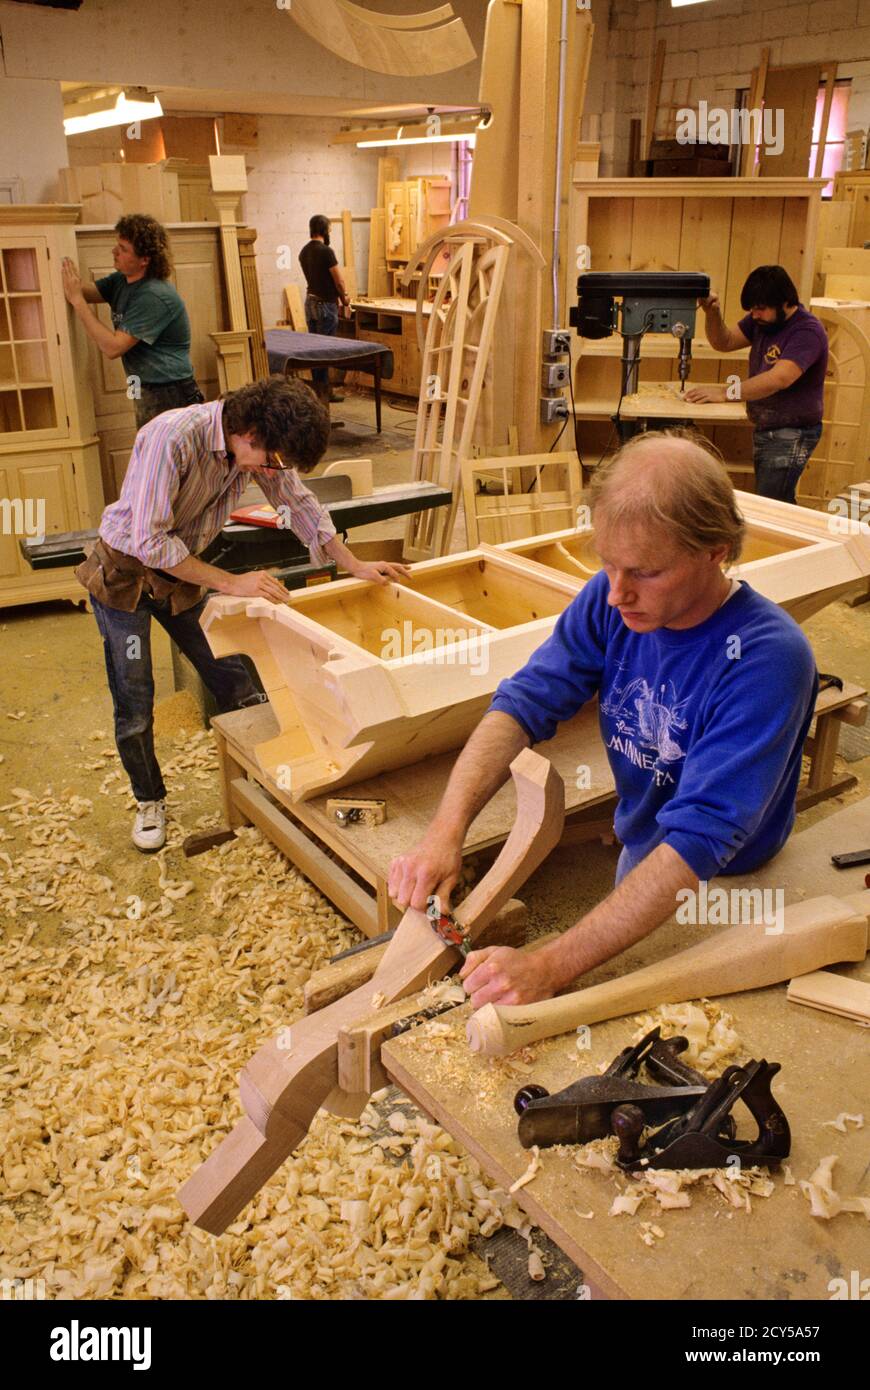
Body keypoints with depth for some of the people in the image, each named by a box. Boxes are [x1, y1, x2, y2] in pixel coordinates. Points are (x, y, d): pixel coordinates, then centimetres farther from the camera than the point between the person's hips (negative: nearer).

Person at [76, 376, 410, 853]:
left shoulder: (260, 446, -14)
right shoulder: (172, 437, -35)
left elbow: (299, 501, 2)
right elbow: (150, 541, -34)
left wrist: (356, 566, 0)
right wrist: (231, 583, -31)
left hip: (180, 568, 6)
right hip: (124, 571, -5)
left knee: (232, 679, 6)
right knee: (134, 702, 0)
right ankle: (149, 802, 20)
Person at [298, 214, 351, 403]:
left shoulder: (304, 252, 9)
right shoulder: (326, 251, -15)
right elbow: (338, 280, -11)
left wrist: (340, 296, 14)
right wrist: (345, 301, 4)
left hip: (310, 301, 8)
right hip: (325, 304, -8)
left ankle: (317, 388, 15)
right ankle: (324, 390, -2)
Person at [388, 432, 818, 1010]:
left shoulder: (768, 658, -33)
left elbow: (698, 840, -39)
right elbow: (526, 702, -18)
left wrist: (552, 966, -46)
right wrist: (446, 831, -35)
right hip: (635, 854, 5)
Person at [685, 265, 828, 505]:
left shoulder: (808, 331, -20)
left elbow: (779, 379, -32)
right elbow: (724, 342, 8)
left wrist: (725, 392, -36)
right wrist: (712, 313, -12)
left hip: (791, 435, -8)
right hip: (764, 429, 8)